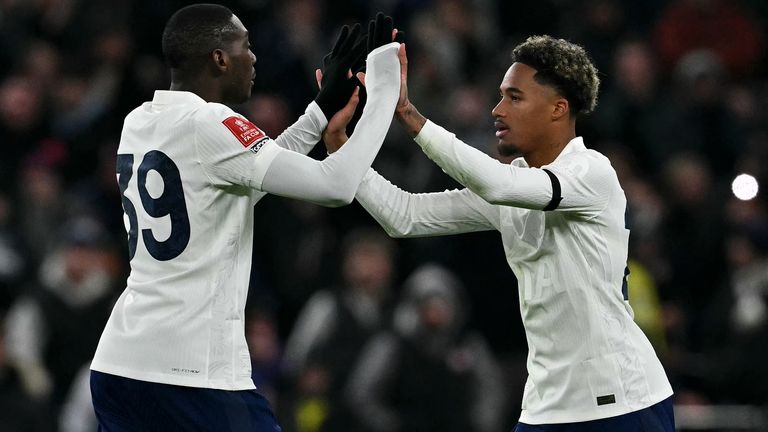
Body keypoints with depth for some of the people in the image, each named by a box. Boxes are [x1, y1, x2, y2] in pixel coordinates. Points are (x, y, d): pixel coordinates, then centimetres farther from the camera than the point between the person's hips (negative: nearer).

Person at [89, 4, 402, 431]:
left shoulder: (138, 123, 12)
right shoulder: (210, 124, -13)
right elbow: (337, 186, -14)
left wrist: (323, 111, 24)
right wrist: (385, 88, -4)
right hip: (192, 372, -8)